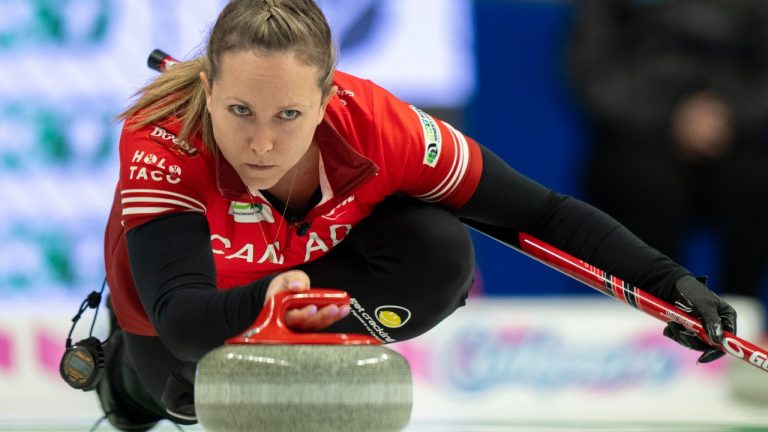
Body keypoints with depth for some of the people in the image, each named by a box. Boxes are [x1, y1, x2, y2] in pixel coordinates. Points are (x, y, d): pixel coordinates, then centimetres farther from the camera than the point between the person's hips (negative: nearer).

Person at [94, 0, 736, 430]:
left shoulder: (374, 124, -33)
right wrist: (265, 302, -70)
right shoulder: (160, 146, -40)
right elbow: (180, 316, -49)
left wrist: (666, 283, -32)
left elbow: (537, 213, -24)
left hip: (318, 267, -3)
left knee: (439, 251, -24)